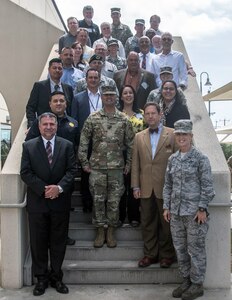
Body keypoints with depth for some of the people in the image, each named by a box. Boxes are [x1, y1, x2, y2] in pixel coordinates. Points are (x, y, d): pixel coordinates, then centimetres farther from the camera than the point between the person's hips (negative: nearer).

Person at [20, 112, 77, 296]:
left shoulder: (67, 145, 3)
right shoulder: (29, 146, 2)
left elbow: (72, 170, -2)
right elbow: (25, 173, -4)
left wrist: (59, 187, -18)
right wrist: (43, 189, -15)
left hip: (60, 201, 1)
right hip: (37, 201, 0)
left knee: (59, 241, 10)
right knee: (38, 241, 8)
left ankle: (56, 277, 25)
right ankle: (41, 278, 23)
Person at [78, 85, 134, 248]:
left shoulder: (124, 120, 3)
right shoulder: (92, 118, 1)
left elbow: (131, 143, 6)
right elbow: (83, 142, 3)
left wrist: (129, 163, 2)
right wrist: (84, 162, 0)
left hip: (117, 167, 1)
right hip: (96, 167, 0)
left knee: (114, 201, 7)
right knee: (98, 200, 7)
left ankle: (111, 232, 22)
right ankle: (100, 232, 21)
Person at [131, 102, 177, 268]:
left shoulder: (172, 134, -2)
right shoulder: (139, 137, 9)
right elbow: (135, 163, 8)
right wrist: (136, 186, 3)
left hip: (166, 187, -3)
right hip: (146, 188, 3)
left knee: (166, 222, 8)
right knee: (147, 223, 11)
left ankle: (166, 255, 23)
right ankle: (150, 254, 24)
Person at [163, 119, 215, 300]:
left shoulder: (201, 159, -7)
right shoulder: (172, 159, 9)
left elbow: (207, 186, -8)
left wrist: (202, 209, -13)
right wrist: (166, 207, 8)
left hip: (194, 212, -5)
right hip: (176, 212, 6)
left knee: (195, 249, 5)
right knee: (180, 248, 14)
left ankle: (197, 285, 20)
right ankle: (186, 280, 30)